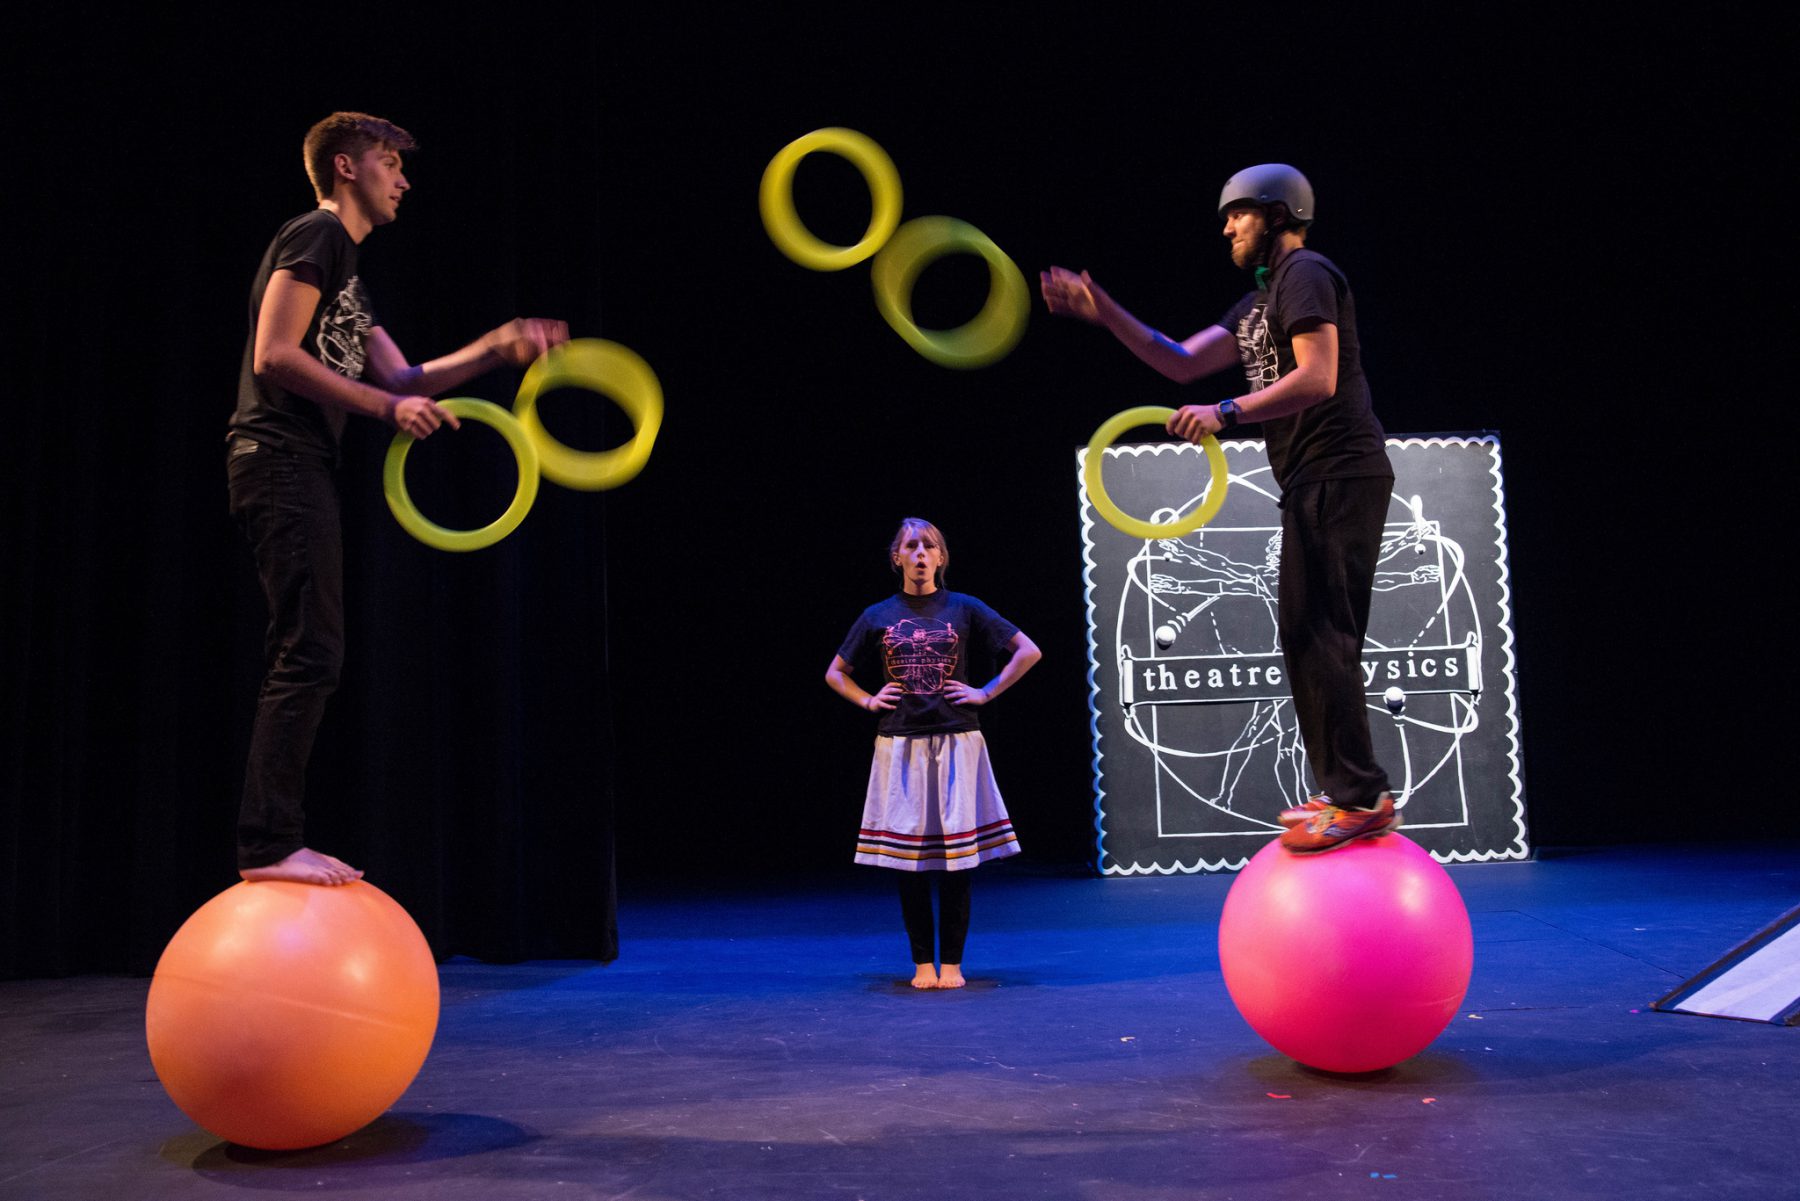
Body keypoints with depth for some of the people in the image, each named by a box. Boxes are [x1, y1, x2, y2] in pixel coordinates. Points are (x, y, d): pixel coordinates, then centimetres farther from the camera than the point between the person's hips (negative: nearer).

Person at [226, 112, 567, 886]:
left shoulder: (342, 267, 26)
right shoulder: (317, 235, -3)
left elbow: (403, 379, 20)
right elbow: (274, 356, -15)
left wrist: (497, 348, 11)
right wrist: (386, 406, -14)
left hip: (303, 469, 10)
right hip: (280, 460, -10)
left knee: (307, 659, 8)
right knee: (308, 654, -13)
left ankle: (275, 842, 12)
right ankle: (267, 845, -10)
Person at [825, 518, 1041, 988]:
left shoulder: (963, 609, 5)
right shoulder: (878, 616, 9)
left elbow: (1029, 651, 7)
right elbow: (835, 674, 20)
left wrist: (988, 692, 0)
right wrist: (869, 701, 5)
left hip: (956, 743, -1)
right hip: (900, 747, 1)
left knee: (956, 855, -1)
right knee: (907, 857, 1)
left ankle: (952, 963, 10)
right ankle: (922, 963, 13)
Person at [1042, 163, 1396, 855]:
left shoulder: (1305, 273, -6)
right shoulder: (1260, 300, 24)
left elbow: (1318, 378, -19)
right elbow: (1183, 363, 18)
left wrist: (1226, 413, -24)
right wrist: (1103, 312, 12)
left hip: (1340, 475, -11)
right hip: (1312, 484, 11)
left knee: (1321, 634, -14)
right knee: (1302, 632, 11)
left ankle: (1362, 799, -11)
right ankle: (1339, 791, 17)